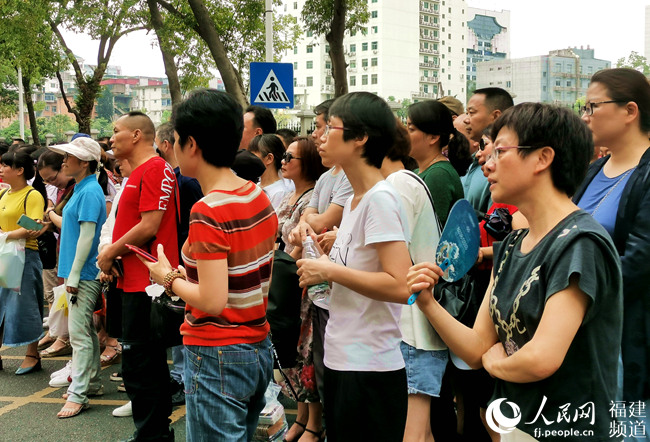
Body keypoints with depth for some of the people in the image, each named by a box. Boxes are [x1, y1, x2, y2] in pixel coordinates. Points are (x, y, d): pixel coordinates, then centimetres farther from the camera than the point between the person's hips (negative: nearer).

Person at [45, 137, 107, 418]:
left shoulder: (90, 192, -17)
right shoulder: (81, 189, 13)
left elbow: (87, 235, -21)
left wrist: (74, 274, -21)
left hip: (84, 274, -10)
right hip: (78, 274, 10)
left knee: (79, 333, -7)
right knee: (85, 330, 17)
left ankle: (78, 394, -3)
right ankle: (92, 382, 27)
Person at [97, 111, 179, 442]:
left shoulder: (155, 169, -14)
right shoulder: (139, 172, 17)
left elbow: (149, 226, -20)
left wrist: (110, 253, -10)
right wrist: (112, 251, 5)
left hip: (145, 284, -10)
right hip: (136, 281, 10)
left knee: (139, 368, -6)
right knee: (150, 365, 17)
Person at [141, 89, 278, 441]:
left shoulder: (208, 211, -20)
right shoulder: (260, 197, 4)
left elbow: (212, 302, -23)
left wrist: (169, 278, -6)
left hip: (217, 356, -8)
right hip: (259, 349, 8)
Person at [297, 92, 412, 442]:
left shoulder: (380, 199, -16)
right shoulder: (354, 200, 11)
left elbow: (400, 286, -26)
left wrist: (330, 271, -19)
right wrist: (320, 259, 4)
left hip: (369, 371, -9)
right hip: (342, 360, 9)